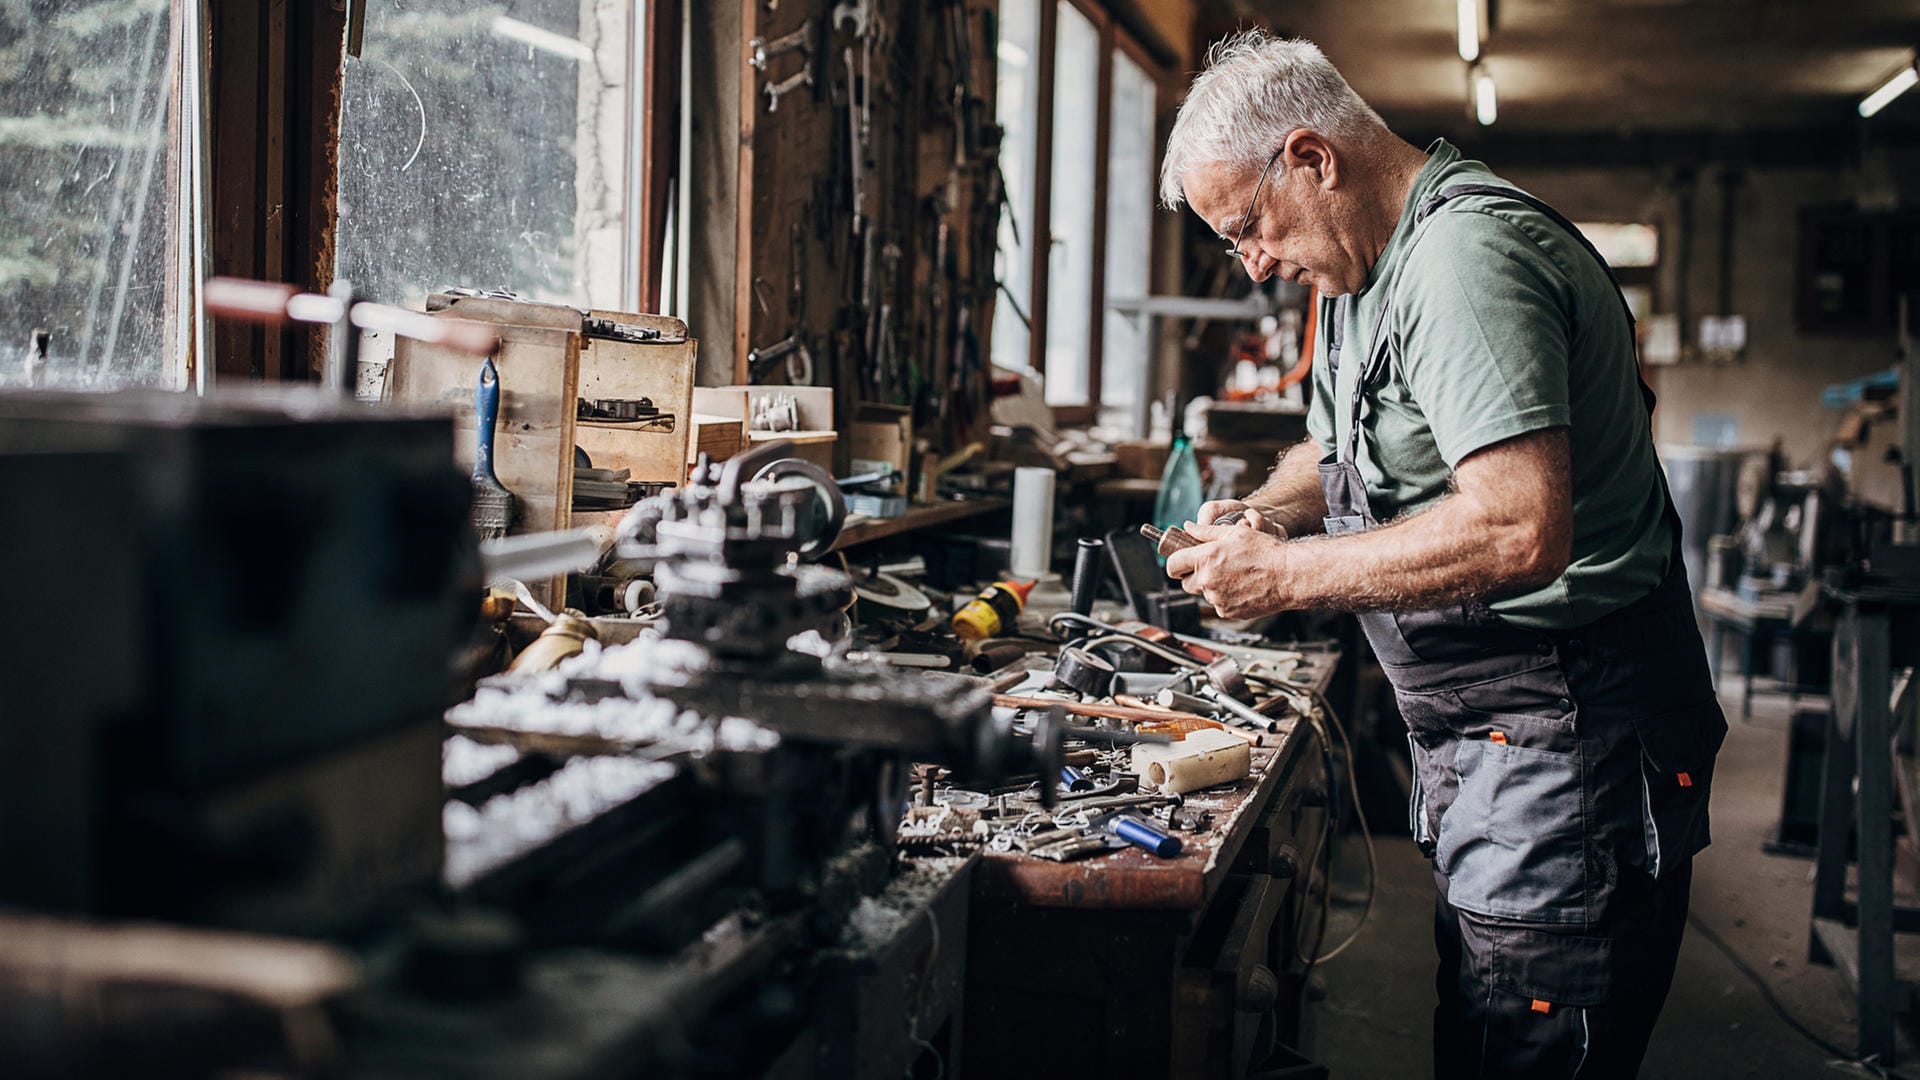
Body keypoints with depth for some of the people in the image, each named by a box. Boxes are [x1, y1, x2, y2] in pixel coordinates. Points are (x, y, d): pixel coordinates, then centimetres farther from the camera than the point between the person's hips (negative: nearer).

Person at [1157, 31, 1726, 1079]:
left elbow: (1522, 530, -32)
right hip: (1484, 738, 10)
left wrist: (1285, 573, -22)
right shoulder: (1372, 265, 13)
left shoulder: (1466, 253, -21)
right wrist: (1258, 514, 5)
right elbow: (1337, 450, 28)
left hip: (1566, 745, -10)